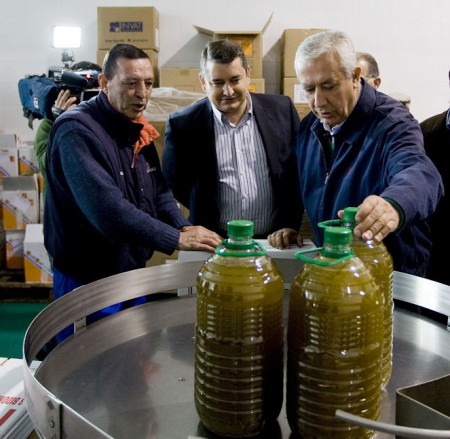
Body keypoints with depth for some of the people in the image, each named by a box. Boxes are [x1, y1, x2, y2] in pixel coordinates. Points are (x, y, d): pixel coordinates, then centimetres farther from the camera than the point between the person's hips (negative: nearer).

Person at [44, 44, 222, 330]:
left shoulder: (137, 128, 6)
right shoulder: (76, 131, -22)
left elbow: (159, 190, 8)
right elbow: (106, 209, -33)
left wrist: (184, 227, -11)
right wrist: (176, 239, -29)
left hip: (134, 271, 8)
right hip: (88, 281, -8)